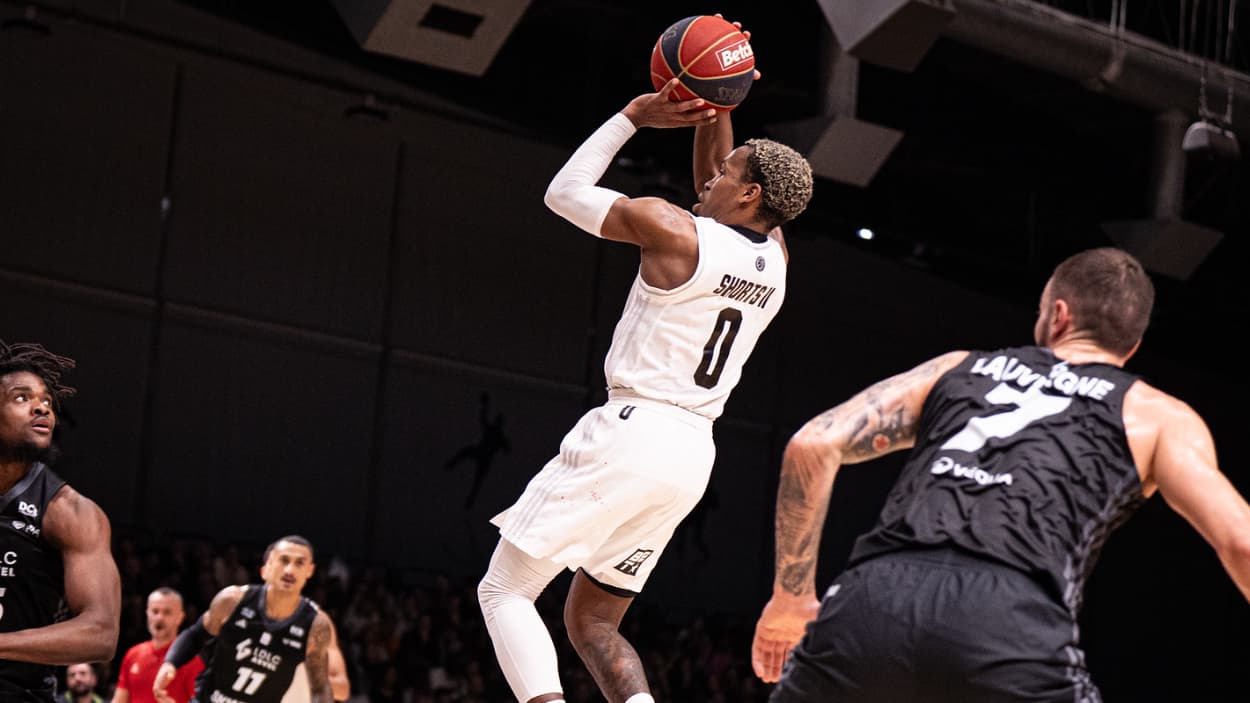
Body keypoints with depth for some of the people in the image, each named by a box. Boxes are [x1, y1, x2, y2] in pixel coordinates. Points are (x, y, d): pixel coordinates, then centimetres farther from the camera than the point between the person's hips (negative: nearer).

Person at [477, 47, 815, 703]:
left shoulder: (669, 228, -11)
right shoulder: (773, 256, 8)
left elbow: (564, 192, 5)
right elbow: (713, 192, 29)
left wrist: (633, 115, 10)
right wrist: (717, 109, 18)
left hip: (629, 433, -7)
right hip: (692, 456, 7)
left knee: (503, 591, 2)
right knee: (592, 623, 17)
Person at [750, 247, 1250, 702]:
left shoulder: (959, 366, 30)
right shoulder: (1158, 416, 22)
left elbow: (814, 444, 19)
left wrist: (790, 596, 26)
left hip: (876, 598, 3)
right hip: (1010, 624, -3)